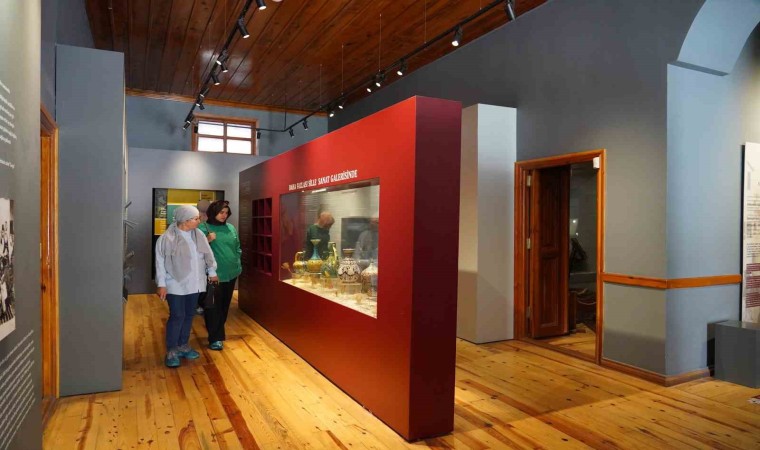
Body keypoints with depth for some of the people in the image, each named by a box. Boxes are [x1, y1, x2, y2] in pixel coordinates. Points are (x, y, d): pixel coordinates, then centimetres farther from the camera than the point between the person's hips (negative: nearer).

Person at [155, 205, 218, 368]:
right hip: (176, 284, -6)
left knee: (189, 315, 13)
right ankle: (171, 351, 8)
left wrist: (212, 272, 16)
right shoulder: (167, 238, -14)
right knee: (177, 316, -5)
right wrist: (162, 284, -12)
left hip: (194, 283, 6)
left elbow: (208, 254, 13)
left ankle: (183, 346, 27)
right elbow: (160, 262, -11)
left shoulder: (198, 234, 3)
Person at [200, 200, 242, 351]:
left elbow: (238, 248, 19)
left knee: (224, 306, 16)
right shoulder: (204, 228, -7)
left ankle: (218, 334, 32)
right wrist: (207, 240, -28)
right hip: (214, 275, -6)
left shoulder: (231, 228, 10)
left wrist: (237, 264, 12)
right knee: (213, 307, -1)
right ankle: (215, 338, 7)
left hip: (231, 273, 6)